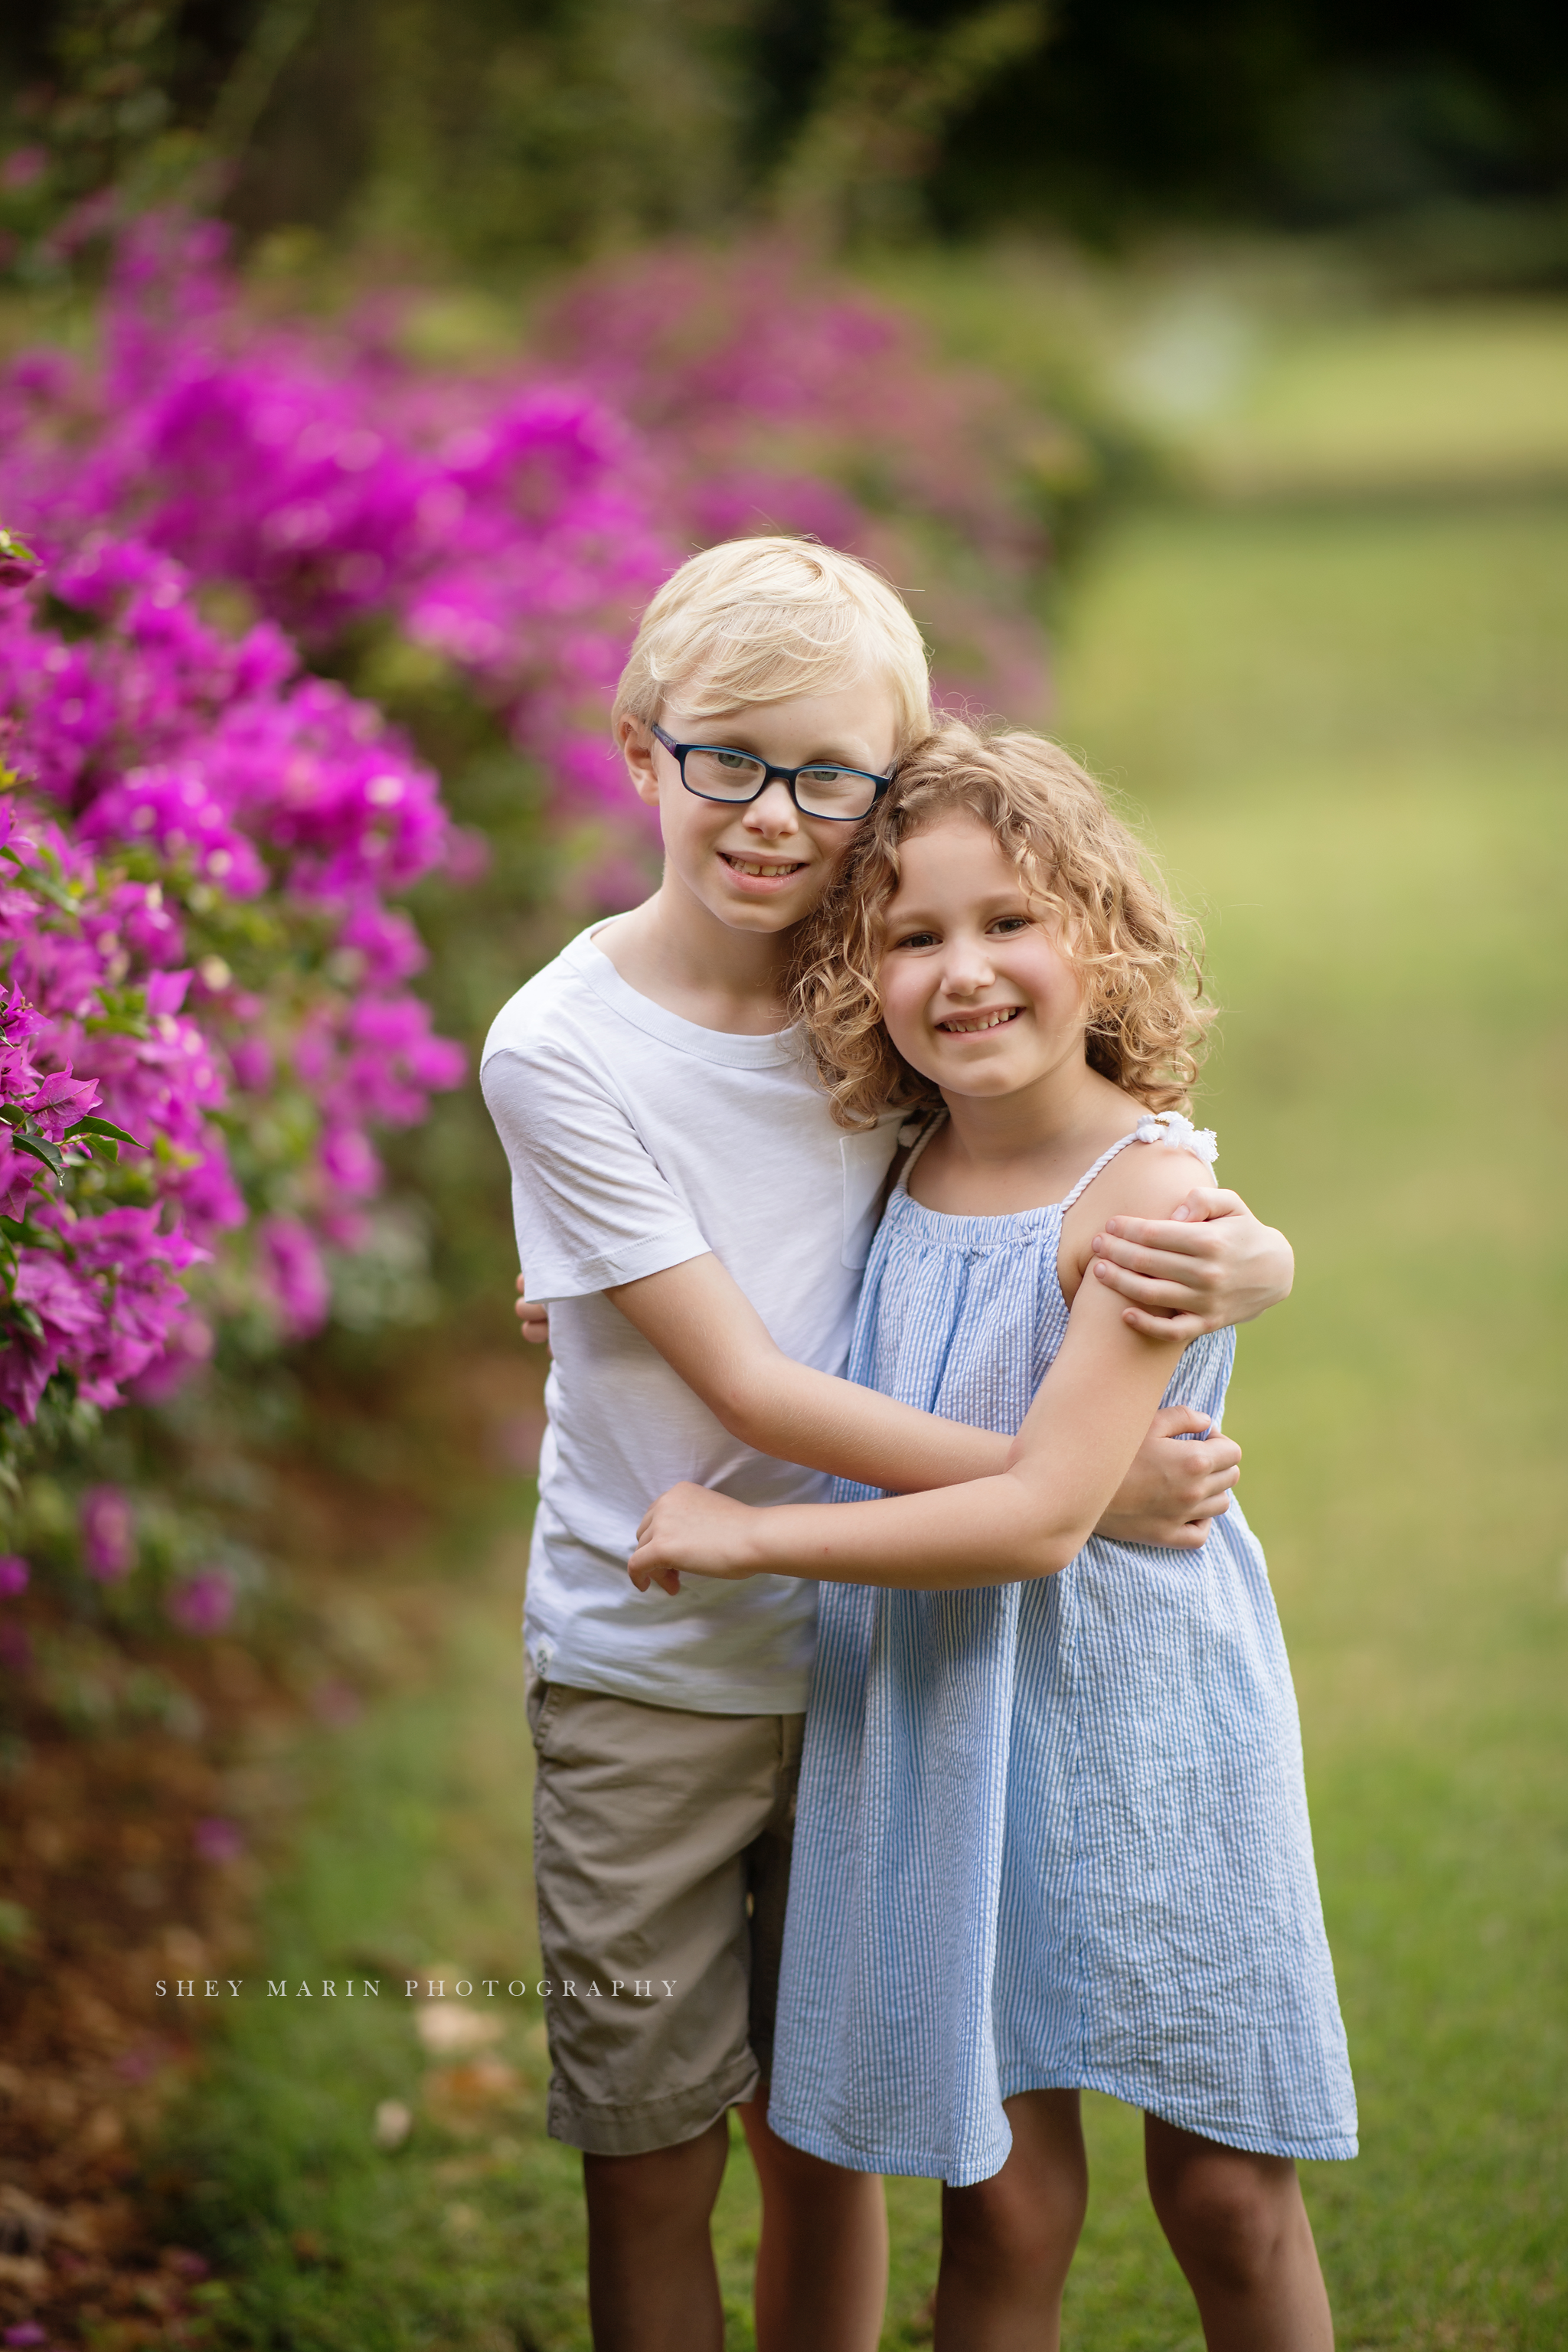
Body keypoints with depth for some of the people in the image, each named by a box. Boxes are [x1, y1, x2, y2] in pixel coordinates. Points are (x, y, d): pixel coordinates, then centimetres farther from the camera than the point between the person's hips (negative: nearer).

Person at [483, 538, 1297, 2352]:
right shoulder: (561, 1047, -13)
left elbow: (1251, 1252, -2)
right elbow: (748, 1385, -18)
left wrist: (1226, 1261, -27)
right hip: (650, 1669, -2)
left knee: (827, 2138, 13)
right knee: (655, 2156, 7)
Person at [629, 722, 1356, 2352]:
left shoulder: (1150, 1190, -17)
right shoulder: (902, 1164, 2)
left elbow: (1042, 1514, -23)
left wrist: (747, 1536, -16)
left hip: (1140, 1712, -4)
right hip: (931, 1715, 4)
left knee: (1227, 2194, 7)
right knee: (1004, 2199, 7)